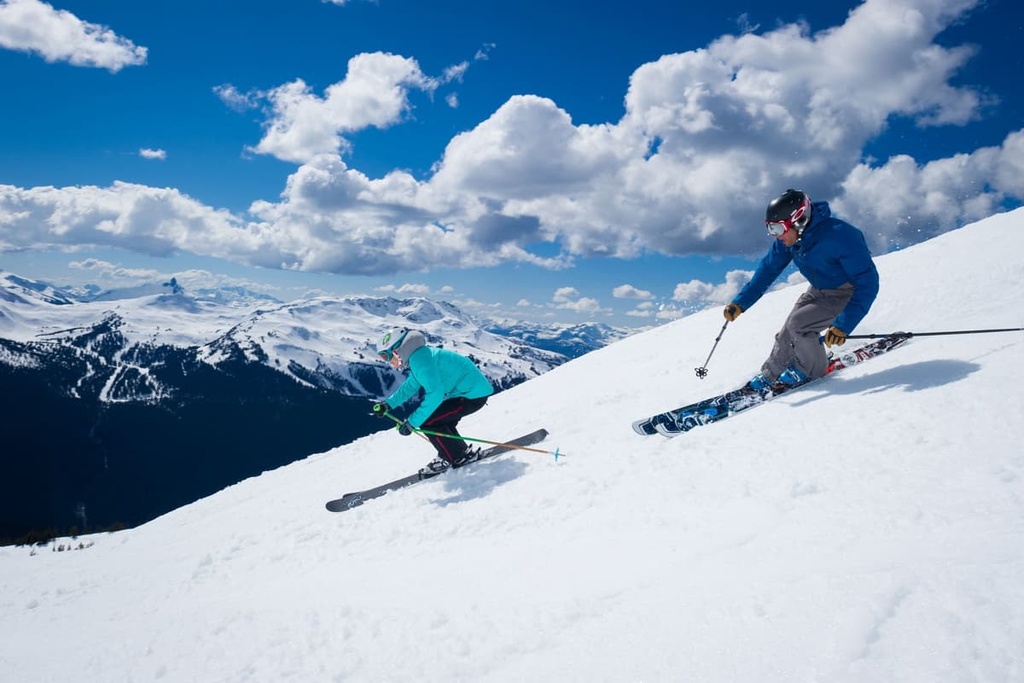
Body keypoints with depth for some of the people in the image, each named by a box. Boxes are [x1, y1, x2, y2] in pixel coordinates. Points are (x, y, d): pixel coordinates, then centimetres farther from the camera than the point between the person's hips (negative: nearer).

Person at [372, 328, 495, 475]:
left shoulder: (419, 359, -19)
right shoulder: (420, 354, 13)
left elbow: (434, 394, -25)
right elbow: (411, 385, 26)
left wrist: (412, 422, -22)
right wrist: (388, 404, 19)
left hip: (473, 395, -10)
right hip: (476, 391, 10)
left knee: (428, 423, -7)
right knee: (441, 420, 21)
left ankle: (459, 457, 5)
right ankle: (460, 451, 29)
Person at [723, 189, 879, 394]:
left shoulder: (839, 237, -35)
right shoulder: (788, 239, -15)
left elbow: (868, 283, -33)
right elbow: (767, 270, 0)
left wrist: (843, 325, -39)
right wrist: (741, 302, -8)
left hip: (848, 294, -6)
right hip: (818, 291, 7)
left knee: (797, 324, -21)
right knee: (787, 334, -2)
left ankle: (812, 370, 2)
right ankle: (768, 377, 18)